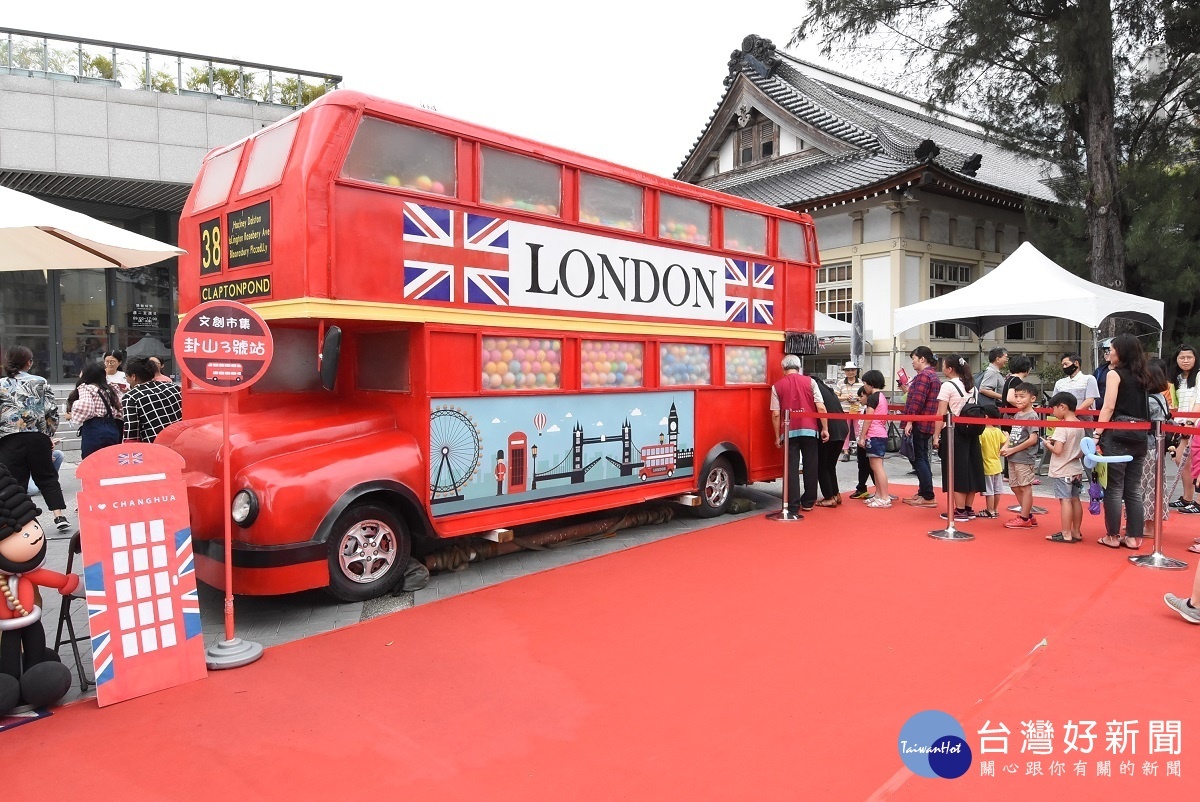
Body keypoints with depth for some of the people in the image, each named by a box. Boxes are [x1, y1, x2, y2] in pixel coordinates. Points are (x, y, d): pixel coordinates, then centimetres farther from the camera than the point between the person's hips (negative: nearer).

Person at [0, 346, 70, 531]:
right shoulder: (41, 383, 4)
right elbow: (52, 412, 1)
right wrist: (48, 433, 13)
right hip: (38, 438, 1)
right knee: (48, 478, 10)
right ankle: (60, 516, 5)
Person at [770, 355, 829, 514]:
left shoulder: (777, 386, 2)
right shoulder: (810, 381, 3)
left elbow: (775, 414, 0)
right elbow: (821, 407, -2)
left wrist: (778, 436, 7)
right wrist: (825, 428, 5)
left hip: (789, 432, -1)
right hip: (810, 430, 1)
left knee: (792, 468, 1)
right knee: (810, 466, 12)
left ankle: (793, 506, -1)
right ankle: (808, 502, 21)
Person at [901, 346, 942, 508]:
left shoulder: (923, 375, -14)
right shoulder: (933, 375, 20)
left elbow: (918, 400, -21)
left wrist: (909, 421, -20)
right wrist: (909, 389, 17)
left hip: (919, 423, -11)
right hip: (927, 424, 11)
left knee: (919, 459, -8)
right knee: (922, 458, 15)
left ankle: (928, 497, -8)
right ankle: (923, 493, 22)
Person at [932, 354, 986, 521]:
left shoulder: (947, 386, -10)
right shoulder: (972, 386, 12)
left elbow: (941, 414, -14)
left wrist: (936, 436, -11)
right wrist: (973, 427, 16)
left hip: (953, 432, -7)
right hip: (970, 432, 7)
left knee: (956, 471, -2)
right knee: (970, 468, 12)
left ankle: (960, 510, 1)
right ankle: (969, 508, 19)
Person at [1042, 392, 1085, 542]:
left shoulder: (1062, 427, -18)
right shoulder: (1080, 426, 8)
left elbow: (1057, 450, -24)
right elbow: (1082, 451, 14)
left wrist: (1048, 444, -4)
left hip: (1063, 471, -8)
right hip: (1076, 469, 8)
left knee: (1065, 500, -5)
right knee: (1075, 499, 13)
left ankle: (1066, 534, -1)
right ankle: (1076, 532, 20)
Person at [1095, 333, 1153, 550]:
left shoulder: (1114, 373, -4)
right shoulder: (1142, 376, 14)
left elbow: (1109, 407, -13)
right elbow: (1145, 408, 13)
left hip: (1117, 435, -6)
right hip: (1139, 437, 6)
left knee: (1114, 488, 0)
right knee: (1134, 489, 10)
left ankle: (1113, 536, 5)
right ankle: (1134, 537, 13)